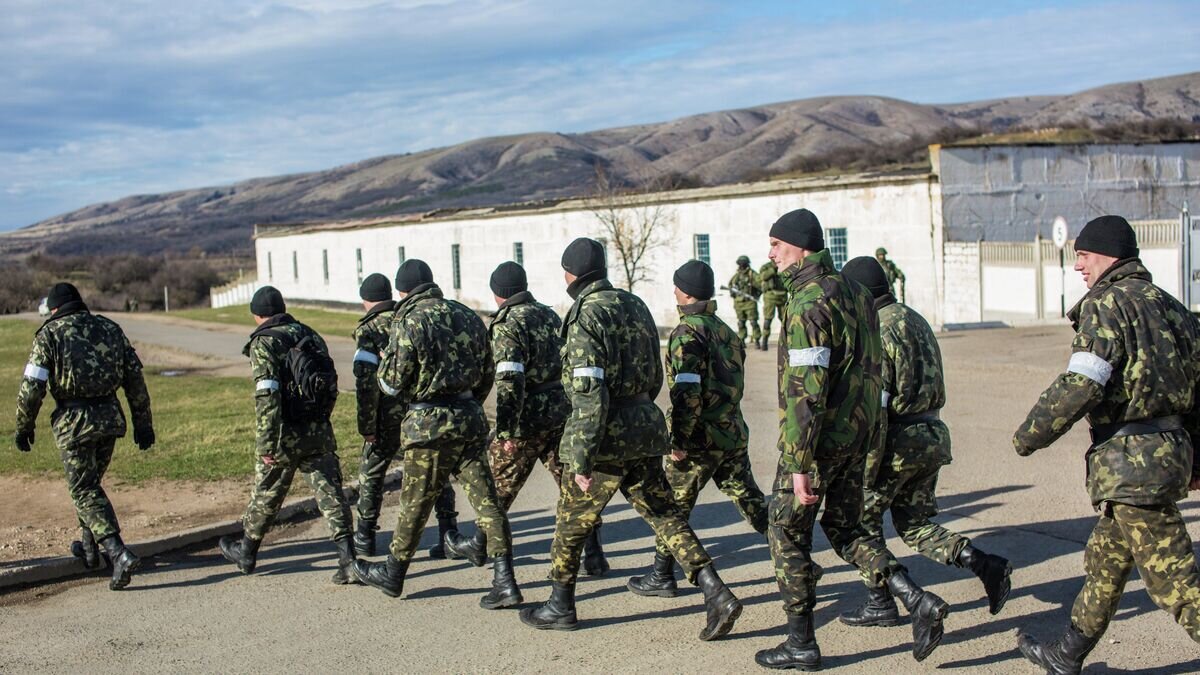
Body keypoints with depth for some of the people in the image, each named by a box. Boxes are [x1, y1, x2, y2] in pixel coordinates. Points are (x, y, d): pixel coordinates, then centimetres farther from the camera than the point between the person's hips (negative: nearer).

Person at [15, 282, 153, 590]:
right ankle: (88, 546, 33)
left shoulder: (49, 334, -2)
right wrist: (143, 423, 13)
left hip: (74, 421, -5)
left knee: (85, 490, -2)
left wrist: (24, 427, 6)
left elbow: (31, 386, -6)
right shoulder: (110, 328, 10)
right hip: (110, 417, 5)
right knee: (89, 481, 23)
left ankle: (119, 554, -16)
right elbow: (135, 377, 9)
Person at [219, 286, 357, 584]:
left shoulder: (264, 343, -8)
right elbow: (332, 384, 12)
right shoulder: (310, 335, 11)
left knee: (266, 494, 14)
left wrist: (266, 444, -18)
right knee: (331, 494, 2)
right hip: (319, 432, 4)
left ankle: (246, 553, 33)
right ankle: (348, 562, -5)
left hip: (285, 436, -4)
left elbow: (267, 396, -18)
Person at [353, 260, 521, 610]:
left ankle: (393, 574, 26)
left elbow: (393, 382, -10)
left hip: (430, 423, -5)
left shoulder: (409, 322, -10)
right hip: (471, 418, 5)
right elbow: (487, 373, 15)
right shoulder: (468, 317, 9)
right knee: (485, 499, 4)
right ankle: (504, 582, 2)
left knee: (415, 502, 9)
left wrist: (385, 359, 11)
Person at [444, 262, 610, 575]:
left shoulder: (508, 326, -13)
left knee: (499, 482, 12)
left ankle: (479, 546, 28)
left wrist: (506, 430, -19)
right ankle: (593, 553, 5)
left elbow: (510, 382, -21)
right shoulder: (550, 315, 11)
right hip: (563, 413, 6)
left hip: (529, 419, -6)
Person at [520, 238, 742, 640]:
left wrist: (581, 460, -20)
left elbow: (589, 394, -21)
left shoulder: (586, 316, -14)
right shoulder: (636, 306, 10)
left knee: (572, 523, 10)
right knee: (665, 515, 10)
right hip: (645, 425, 7)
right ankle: (716, 595, 1)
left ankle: (560, 607, 24)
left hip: (607, 435, -7)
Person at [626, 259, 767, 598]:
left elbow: (687, 393, -21)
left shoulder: (688, 333, -14)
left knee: (673, 504, 6)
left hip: (703, 438, -8)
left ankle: (661, 576, 16)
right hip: (734, 433, 8)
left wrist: (679, 441, -17)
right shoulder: (724, 329, 12)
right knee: (750, 500, 13)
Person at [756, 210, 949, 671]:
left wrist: (799, 464, -23)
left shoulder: (809, 300, -19)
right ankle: (918, 600, 6)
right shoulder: (852, 290, 10)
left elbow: (805, 390, -24)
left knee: (786, 533, 7)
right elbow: (870, 367, 16)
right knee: (844, 529, 19)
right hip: (857, 433, 9)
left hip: (817, 439, -9)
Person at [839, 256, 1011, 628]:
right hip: (933, 434, 8)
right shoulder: (916, 320, 13)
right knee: (913, 525, 16)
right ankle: (986, 565, 1)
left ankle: (880, 603, 15)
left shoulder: (876, 330, -16)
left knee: (863, 516, 10)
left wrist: (868, 467, -17)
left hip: (899, 440, -8)